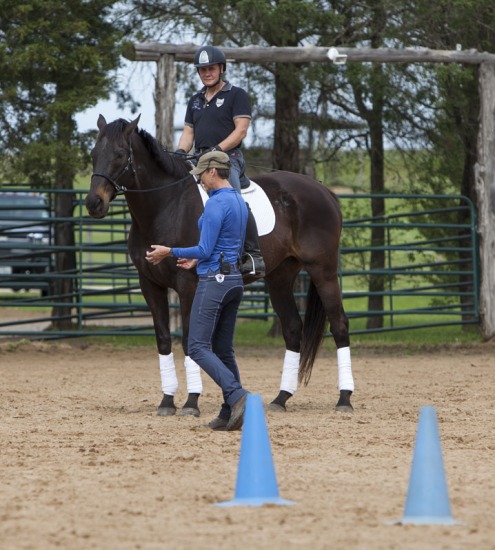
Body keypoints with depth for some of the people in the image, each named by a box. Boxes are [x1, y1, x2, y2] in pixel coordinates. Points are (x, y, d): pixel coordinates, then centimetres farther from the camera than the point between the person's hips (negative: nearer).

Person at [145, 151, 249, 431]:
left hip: (214, 281, -9)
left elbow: (206, 250, -18)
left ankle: (237, 396, -22)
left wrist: (169, 252, -7)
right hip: (235, 279, 9)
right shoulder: (240, 203, 14)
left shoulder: (216, 204, -16)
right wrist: (198, 260, 30)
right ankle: (230, 414, 8)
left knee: (198, 347, -8)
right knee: (224, 349, 11)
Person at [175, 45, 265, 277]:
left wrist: (217, 149, -18)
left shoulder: (236, 95, 3)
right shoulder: (195, 100, 23)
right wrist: (180, 152, 0)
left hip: (228, 158, -7)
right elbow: (188, 132, 21)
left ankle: (254, 255, -31)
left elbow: (240, 130, -6)